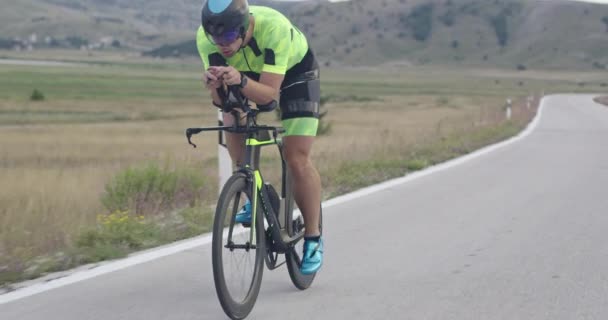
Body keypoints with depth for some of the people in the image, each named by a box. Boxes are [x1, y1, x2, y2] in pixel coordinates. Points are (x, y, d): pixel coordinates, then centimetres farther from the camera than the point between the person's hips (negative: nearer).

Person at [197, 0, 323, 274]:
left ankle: (313, 239, 3)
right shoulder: (206, 37, -30)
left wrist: (240, 81, -59)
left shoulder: (274, 28, -41)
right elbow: (220, 100, -29)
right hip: (249, 72, 4)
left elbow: (269, 93, -41)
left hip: (295, 71, -4)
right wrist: (214, 86, -51)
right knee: (232, 121, -24)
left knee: (297, 159, -12)